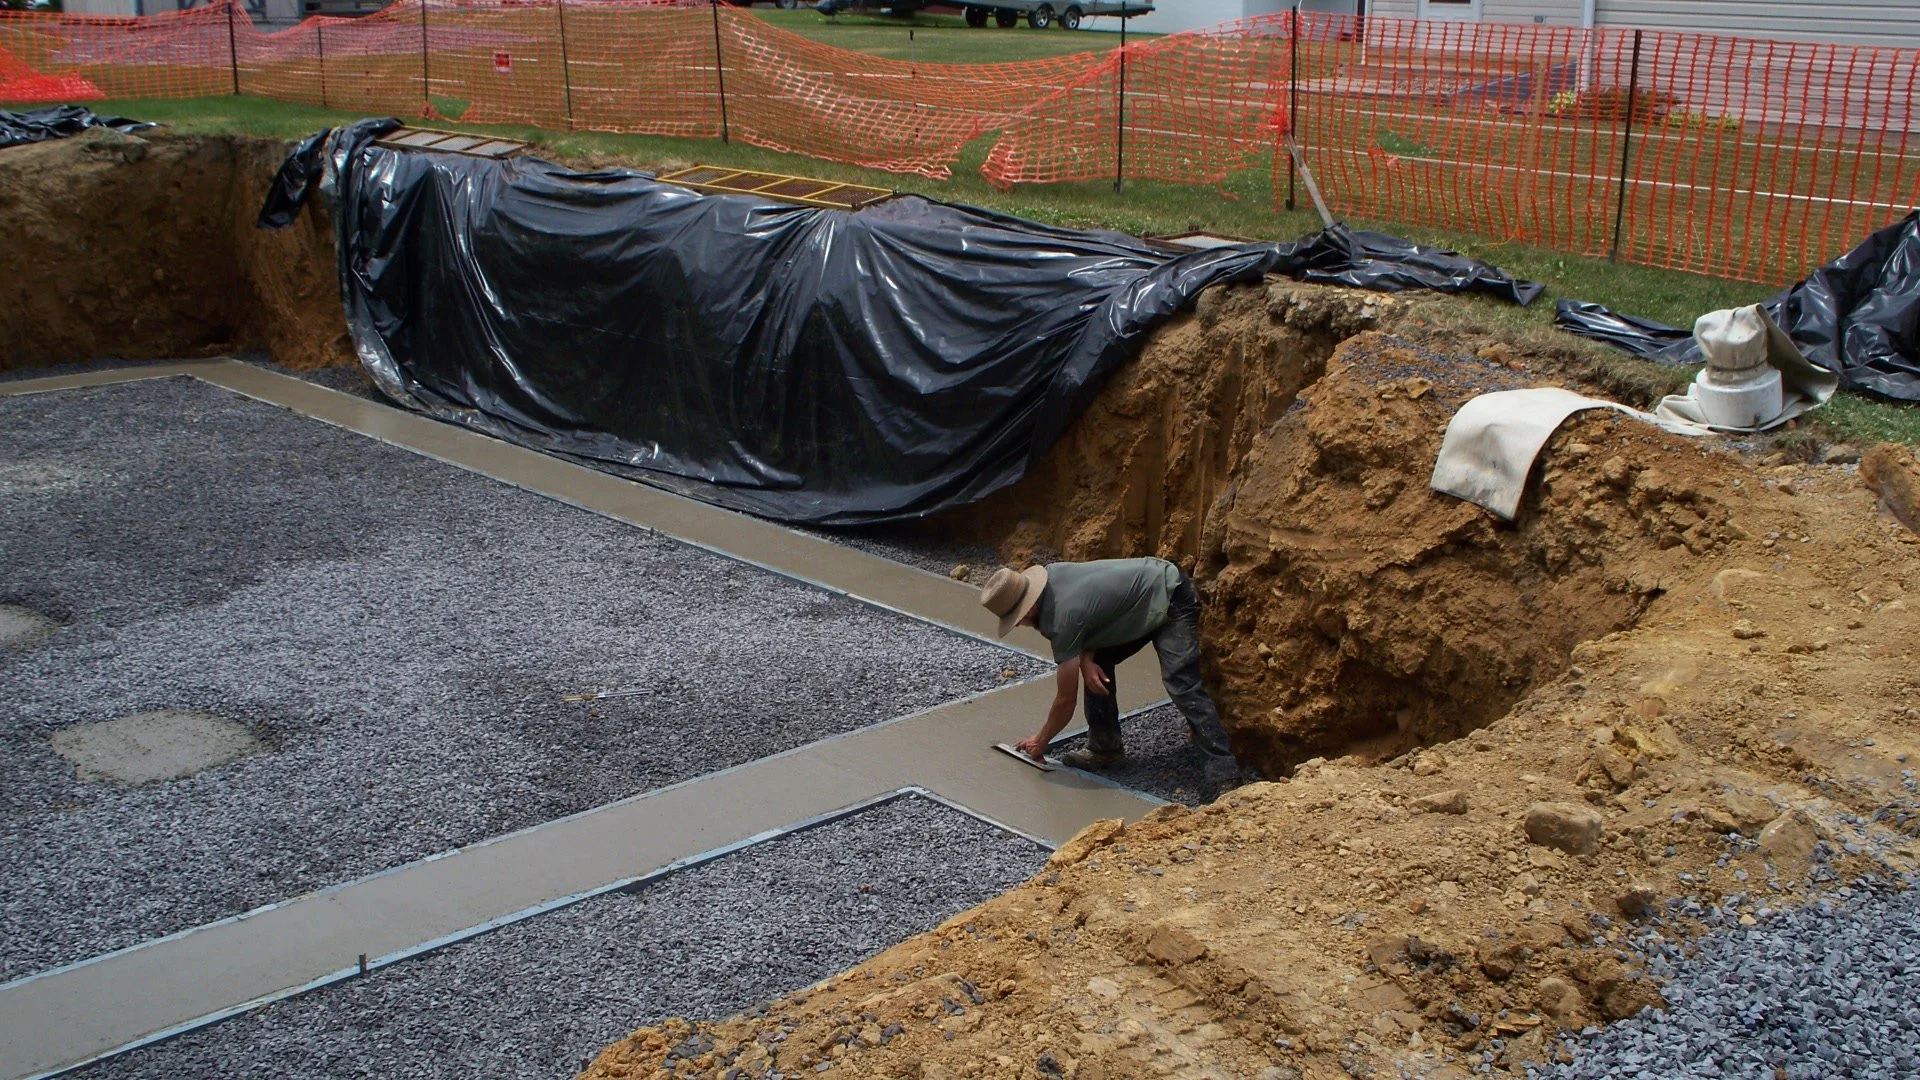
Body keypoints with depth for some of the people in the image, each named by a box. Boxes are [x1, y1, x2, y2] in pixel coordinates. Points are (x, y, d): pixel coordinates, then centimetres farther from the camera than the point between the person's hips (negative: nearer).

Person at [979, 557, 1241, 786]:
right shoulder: (1050, 575, -6)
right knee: (1097, 663, 9)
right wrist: (1086, 659, -8)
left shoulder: (1061, 618, -27)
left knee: (1181, 685, -22)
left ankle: (1224, 772, -24)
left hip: (1172, 601, -10)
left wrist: (1040, 742, -1)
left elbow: (1065, 700, -17)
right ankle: (1105, 747, 15)